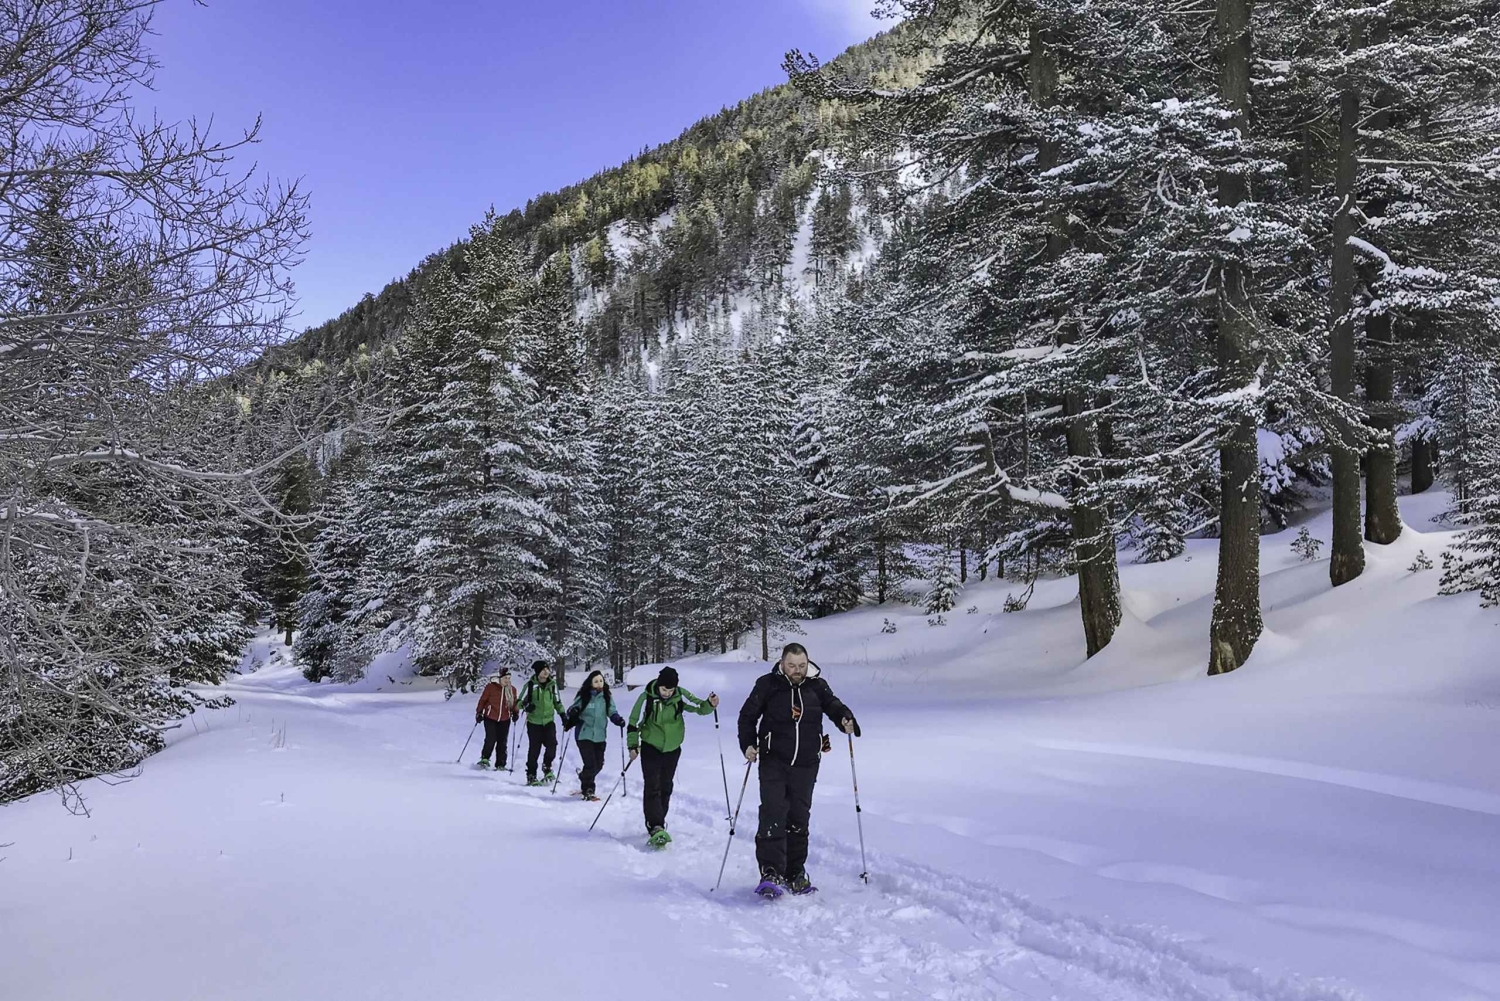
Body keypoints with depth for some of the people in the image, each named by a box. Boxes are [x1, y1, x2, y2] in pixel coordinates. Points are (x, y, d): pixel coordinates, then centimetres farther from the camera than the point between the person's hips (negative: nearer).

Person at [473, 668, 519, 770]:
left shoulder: (512, 689, 3)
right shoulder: (491, 687, -8)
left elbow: (514, 703, 13)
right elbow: (483, 700, -1)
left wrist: (515, 712, -2)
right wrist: (479, 712, 0)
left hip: (505, 720, 3)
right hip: (490, 718, -3)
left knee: (502, 742, 5)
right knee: (491, 739, -14)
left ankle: (500, 764, 13)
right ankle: (484, 758, 9)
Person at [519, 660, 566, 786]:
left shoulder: (552, 684, 4)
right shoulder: (530, 685, -7)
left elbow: (557, 701, 18)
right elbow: (520, 701, -3)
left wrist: (562, 713, 10)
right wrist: (526, 706, -24)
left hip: (549, 721, 3)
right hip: (534, 722, -2)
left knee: (552, 744, -13)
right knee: (534, 749, 1)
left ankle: (547, 767, 13)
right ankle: (531, 776, 14)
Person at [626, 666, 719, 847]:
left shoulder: (680, 696, -12)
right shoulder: (647, 698, -18)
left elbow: (699, 707, -7)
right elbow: (634, 723, -9)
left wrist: (710, 704, -28)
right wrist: (632, 745, -10)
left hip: (672, 749, 3)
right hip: (651, 749, -3)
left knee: (666, 788, 13)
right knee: (653, 788, -13)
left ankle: (657, 824, 28)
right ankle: (656, 828, -18)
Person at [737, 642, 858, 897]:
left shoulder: (817, 686, 1)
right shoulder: (767, 685, -4)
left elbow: (834, 706, 6)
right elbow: (748, 715, 3)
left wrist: (847, 721, -16)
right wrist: (748, 744, -10)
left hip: (806, 764, 2)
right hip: (773, 761, -2)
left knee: (799, 818, 10)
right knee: (773, 814, -13)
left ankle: (796, 873, 22)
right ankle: (771, 873, -11)